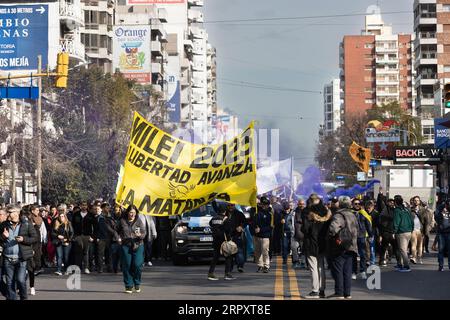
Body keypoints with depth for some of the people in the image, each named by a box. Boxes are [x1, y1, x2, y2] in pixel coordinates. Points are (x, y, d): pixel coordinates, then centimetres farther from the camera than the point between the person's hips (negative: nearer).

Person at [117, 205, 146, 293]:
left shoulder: (139, 221, 5)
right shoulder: (122, 221, 7)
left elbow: (144, 232, 2)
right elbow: (118, 231, 22)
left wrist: (140, 235, -19)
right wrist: (118, 238, 5)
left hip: (137, 246, -1)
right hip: (125, 246, 1)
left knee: (137, 265, -9)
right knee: (127, 266, 0)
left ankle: (137, 283, 12)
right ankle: (128, 285, 11)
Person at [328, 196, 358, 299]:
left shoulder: (339, 215, -15)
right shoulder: (353, 216, 13)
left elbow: (333, 228, -32)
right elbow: (356, 230, 23)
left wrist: (333, 236, -17)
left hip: (340, 248, -8)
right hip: (351, 247, 8)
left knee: (337, 270, -1)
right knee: (347, 271, 11)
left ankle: (339, 293, -2)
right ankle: (347, 293, 12)